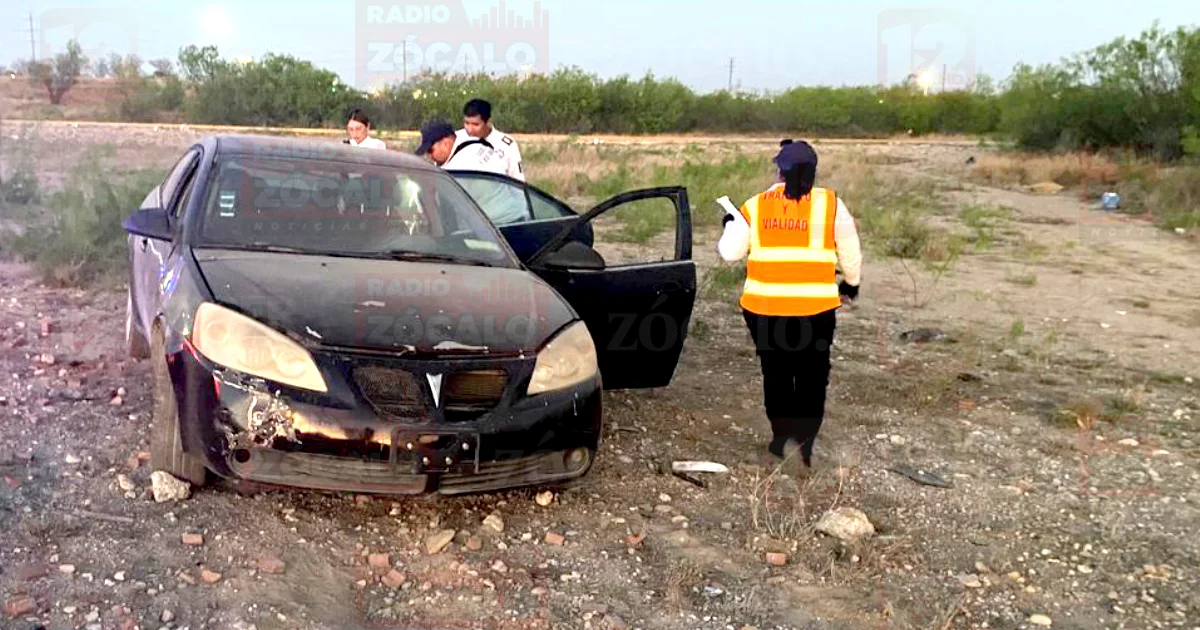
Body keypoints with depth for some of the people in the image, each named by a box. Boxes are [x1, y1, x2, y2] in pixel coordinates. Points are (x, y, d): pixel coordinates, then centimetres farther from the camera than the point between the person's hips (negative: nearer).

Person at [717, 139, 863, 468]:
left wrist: (730, 225, 22)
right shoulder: (830, 204, -2)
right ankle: (806, 443, 6)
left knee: (775, 373, 17)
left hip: (763, 306, 1)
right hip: (814, 306, -1)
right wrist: (851, 282, 22)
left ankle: (782, 437, 23)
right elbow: (851, 253, 4)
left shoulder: (755, 206, 0)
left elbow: (730, 252, 1)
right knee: (812, 376, 11)